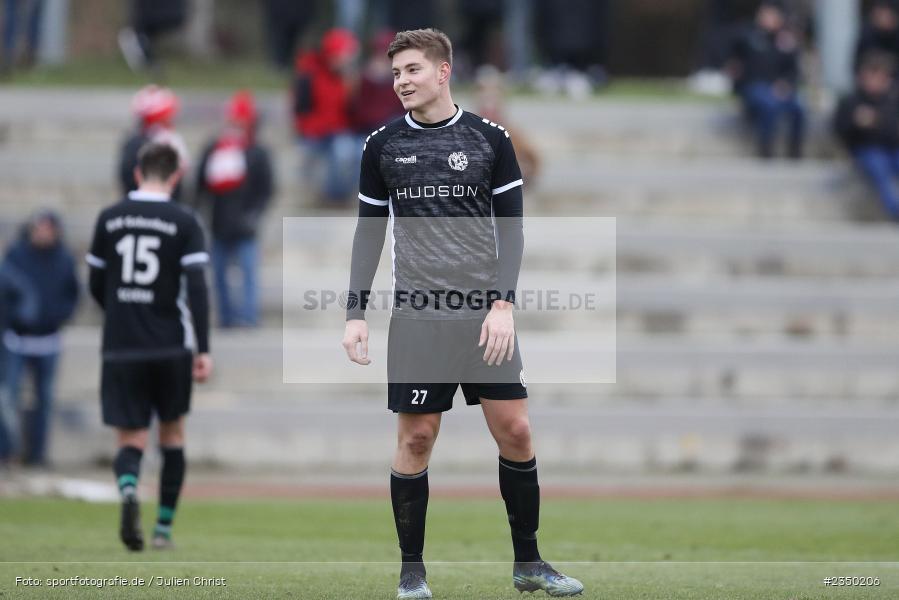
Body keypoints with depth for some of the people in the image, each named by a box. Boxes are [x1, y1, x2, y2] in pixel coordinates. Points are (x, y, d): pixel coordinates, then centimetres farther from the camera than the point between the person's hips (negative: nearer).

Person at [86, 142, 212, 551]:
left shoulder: (109, 219, 4)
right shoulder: (184, 222, -4)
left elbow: (96, 286, 10)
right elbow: (197, 288, -12)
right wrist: (203, 350, -10)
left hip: (120, 349, 1)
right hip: (171, 347, -1)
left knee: (131, 439, 2)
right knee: (172, 434, 17)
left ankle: (128, 489, -32)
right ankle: (164, 527, 18)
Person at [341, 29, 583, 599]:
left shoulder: (490, 139, 2)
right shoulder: (382, 145, 5)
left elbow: (511, 227, 2)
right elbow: (370, 232, 10)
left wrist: (504, 302, -10)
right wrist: (356, 312, 3)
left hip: (485, 314, 0)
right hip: (417, 316, 0)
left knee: (515, 430, -1)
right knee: (416, 437, -1)